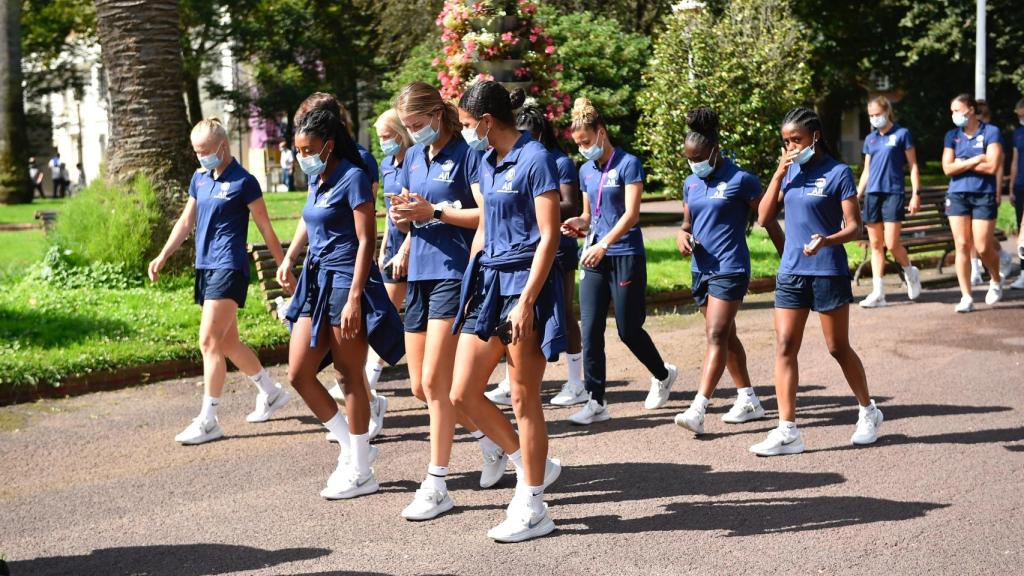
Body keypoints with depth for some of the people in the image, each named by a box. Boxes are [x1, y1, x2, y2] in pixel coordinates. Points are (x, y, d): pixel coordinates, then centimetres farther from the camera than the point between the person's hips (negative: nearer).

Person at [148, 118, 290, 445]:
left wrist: (284, 268, -2)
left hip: (228, 267, -8)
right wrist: (162, 257, 13)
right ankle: (272, 392, 32)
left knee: (210, 341, -12)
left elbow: (265, 227, -4)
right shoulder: (199, 179, 13)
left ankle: (208, 420, -8)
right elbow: (186, 222, 21)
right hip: (205, 267, 8)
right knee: (228, 343, 14)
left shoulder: (243, 182, -7)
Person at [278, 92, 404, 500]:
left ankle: (360, 473, 10)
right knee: (298, 374, 5)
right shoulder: (316, 179, 11)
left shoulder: (352, 178, -12)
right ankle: (352, 446, 20)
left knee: (350, 377, -1)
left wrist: (354, 298, -21)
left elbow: (366, 241, -16)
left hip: (346, 282, -8)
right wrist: (290, 257, 19)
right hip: (315, 281, 8)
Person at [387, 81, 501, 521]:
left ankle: (436, 486, -3)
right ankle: (490, 440, 30)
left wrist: (433, 211, -18)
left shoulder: (466, 154, -7)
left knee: (435, 382, -11)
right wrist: (402, 215, -3)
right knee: (421, 387, 10)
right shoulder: (413, 157, 15)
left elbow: (487, 215, -14)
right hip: (419, 276, 8)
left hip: (454, 275, -8)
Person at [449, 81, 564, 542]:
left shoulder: (534, 160, -12)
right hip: (488, 283, 9)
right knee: (463, 394, 6)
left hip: (526, 284, -8)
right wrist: (471, 286, 16)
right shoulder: (487, 163, 13)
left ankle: (533, 508, 11)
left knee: (524, 401, -1)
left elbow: (549, 237, -16)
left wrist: (526, 301, -20)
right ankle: (532, 465, 24)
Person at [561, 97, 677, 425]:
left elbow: (631, 214, -15)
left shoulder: (628, 164, -8)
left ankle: (663, 374, 29)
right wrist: (579, 223, -2)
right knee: (590, 329, -3)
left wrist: (604, 244, -26)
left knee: (628, 329, 2)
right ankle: (596, 402, 2)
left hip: (626, 255, -6)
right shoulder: (586, 171, 12)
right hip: (595, 256, 6)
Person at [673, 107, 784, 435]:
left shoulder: (740, 180, -8)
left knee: (717, 336, -13)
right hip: (701, 269, 8)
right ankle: (748, 401, 25)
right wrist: (682, 235, -4)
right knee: (726, 336, 14)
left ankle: (698, 409, -20)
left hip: (730, 269, -8)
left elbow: (769, 222, -4)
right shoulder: (691, 184, 11)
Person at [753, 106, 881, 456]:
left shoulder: (838, 173, -7)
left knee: (838, 348, 6)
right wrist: (779, 174, -4)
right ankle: (787, 431, -1)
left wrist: (827, 240, -30)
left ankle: (869, 412, 28)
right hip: (791, 271, 5)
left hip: (828, 272, -5)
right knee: (785, 348, -3)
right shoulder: (789, 171, 8)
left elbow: (854, 227, -9)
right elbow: (764, 218, 4)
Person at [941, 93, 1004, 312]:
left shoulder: (990, 132, -3)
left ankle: (996, 280, 26)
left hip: (984, 196, -3)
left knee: (983, 248, -5)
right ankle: (966, 297, 5)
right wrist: (975, 160, -8)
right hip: (957, 195, 3)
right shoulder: (952, 136, 8)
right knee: (962, 246, -1)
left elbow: (992, 166, -12)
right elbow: (948, 168, -1)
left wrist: (962, 163, -5)